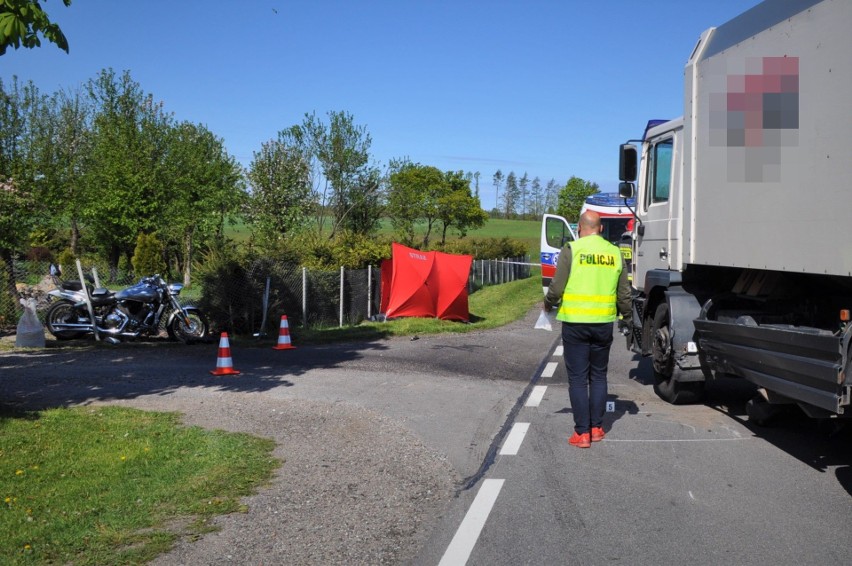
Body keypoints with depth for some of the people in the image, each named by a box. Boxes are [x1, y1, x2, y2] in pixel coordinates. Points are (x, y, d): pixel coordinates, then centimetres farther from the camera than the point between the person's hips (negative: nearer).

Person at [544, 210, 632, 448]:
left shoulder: (572, 249, -7)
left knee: (577, 378, 3)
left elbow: (557, 287, -9)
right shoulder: (615, 253, 6)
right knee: (598, 376, 15)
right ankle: (597, 428, 20)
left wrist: (548, 304, 12)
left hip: (575, 323, -3)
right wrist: (626, 318, 25)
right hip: (604, 323, 4)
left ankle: (582, 433, 4)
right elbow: (624, 293, 9)